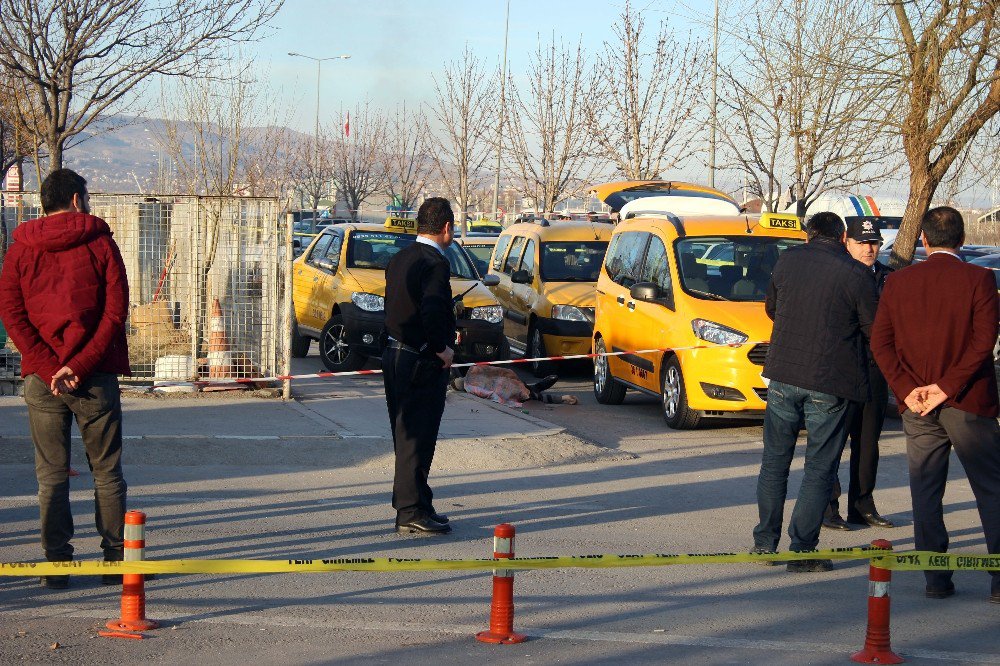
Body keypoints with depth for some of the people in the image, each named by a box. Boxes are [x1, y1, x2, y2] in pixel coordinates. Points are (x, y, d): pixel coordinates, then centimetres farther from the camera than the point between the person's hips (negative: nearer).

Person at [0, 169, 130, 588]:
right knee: (107, 471, 8)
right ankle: (115, 560, 9)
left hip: (41, 379, 2)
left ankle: (57, 564, 4)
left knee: (51, 474, 6)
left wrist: (49, 368, -7)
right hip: (96, 377, -1)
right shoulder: (99, 243, 0)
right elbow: (115, 311, -9)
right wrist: (80, 366, -11)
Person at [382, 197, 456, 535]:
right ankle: (412, 511, -1)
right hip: (423, 363, -9)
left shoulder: (399, 259, 11)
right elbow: (431, 311, -29)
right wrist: (443, 348, -15)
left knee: (407, 434, 15)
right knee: (417, 437, -4)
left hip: (395, 354, 9)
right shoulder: (435, 263, -17)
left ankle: (412, 505, 23)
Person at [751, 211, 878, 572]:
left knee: (775, 461, 16)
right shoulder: (856, 274, -10)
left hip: (783, 373, 4)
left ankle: (765, 542, 19)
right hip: (830, 382, -3)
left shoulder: (788, 259, 2)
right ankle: (802, 550, 3)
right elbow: (873, 329, -4)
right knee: (819, 468, 5)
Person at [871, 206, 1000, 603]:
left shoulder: (899, 281, 3)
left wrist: (907, 389, -6)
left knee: (926, 495, 9)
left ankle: (936, 579, 7)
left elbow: (880, 342, -2)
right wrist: (946, 387, -12)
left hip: (917, 406, 3)